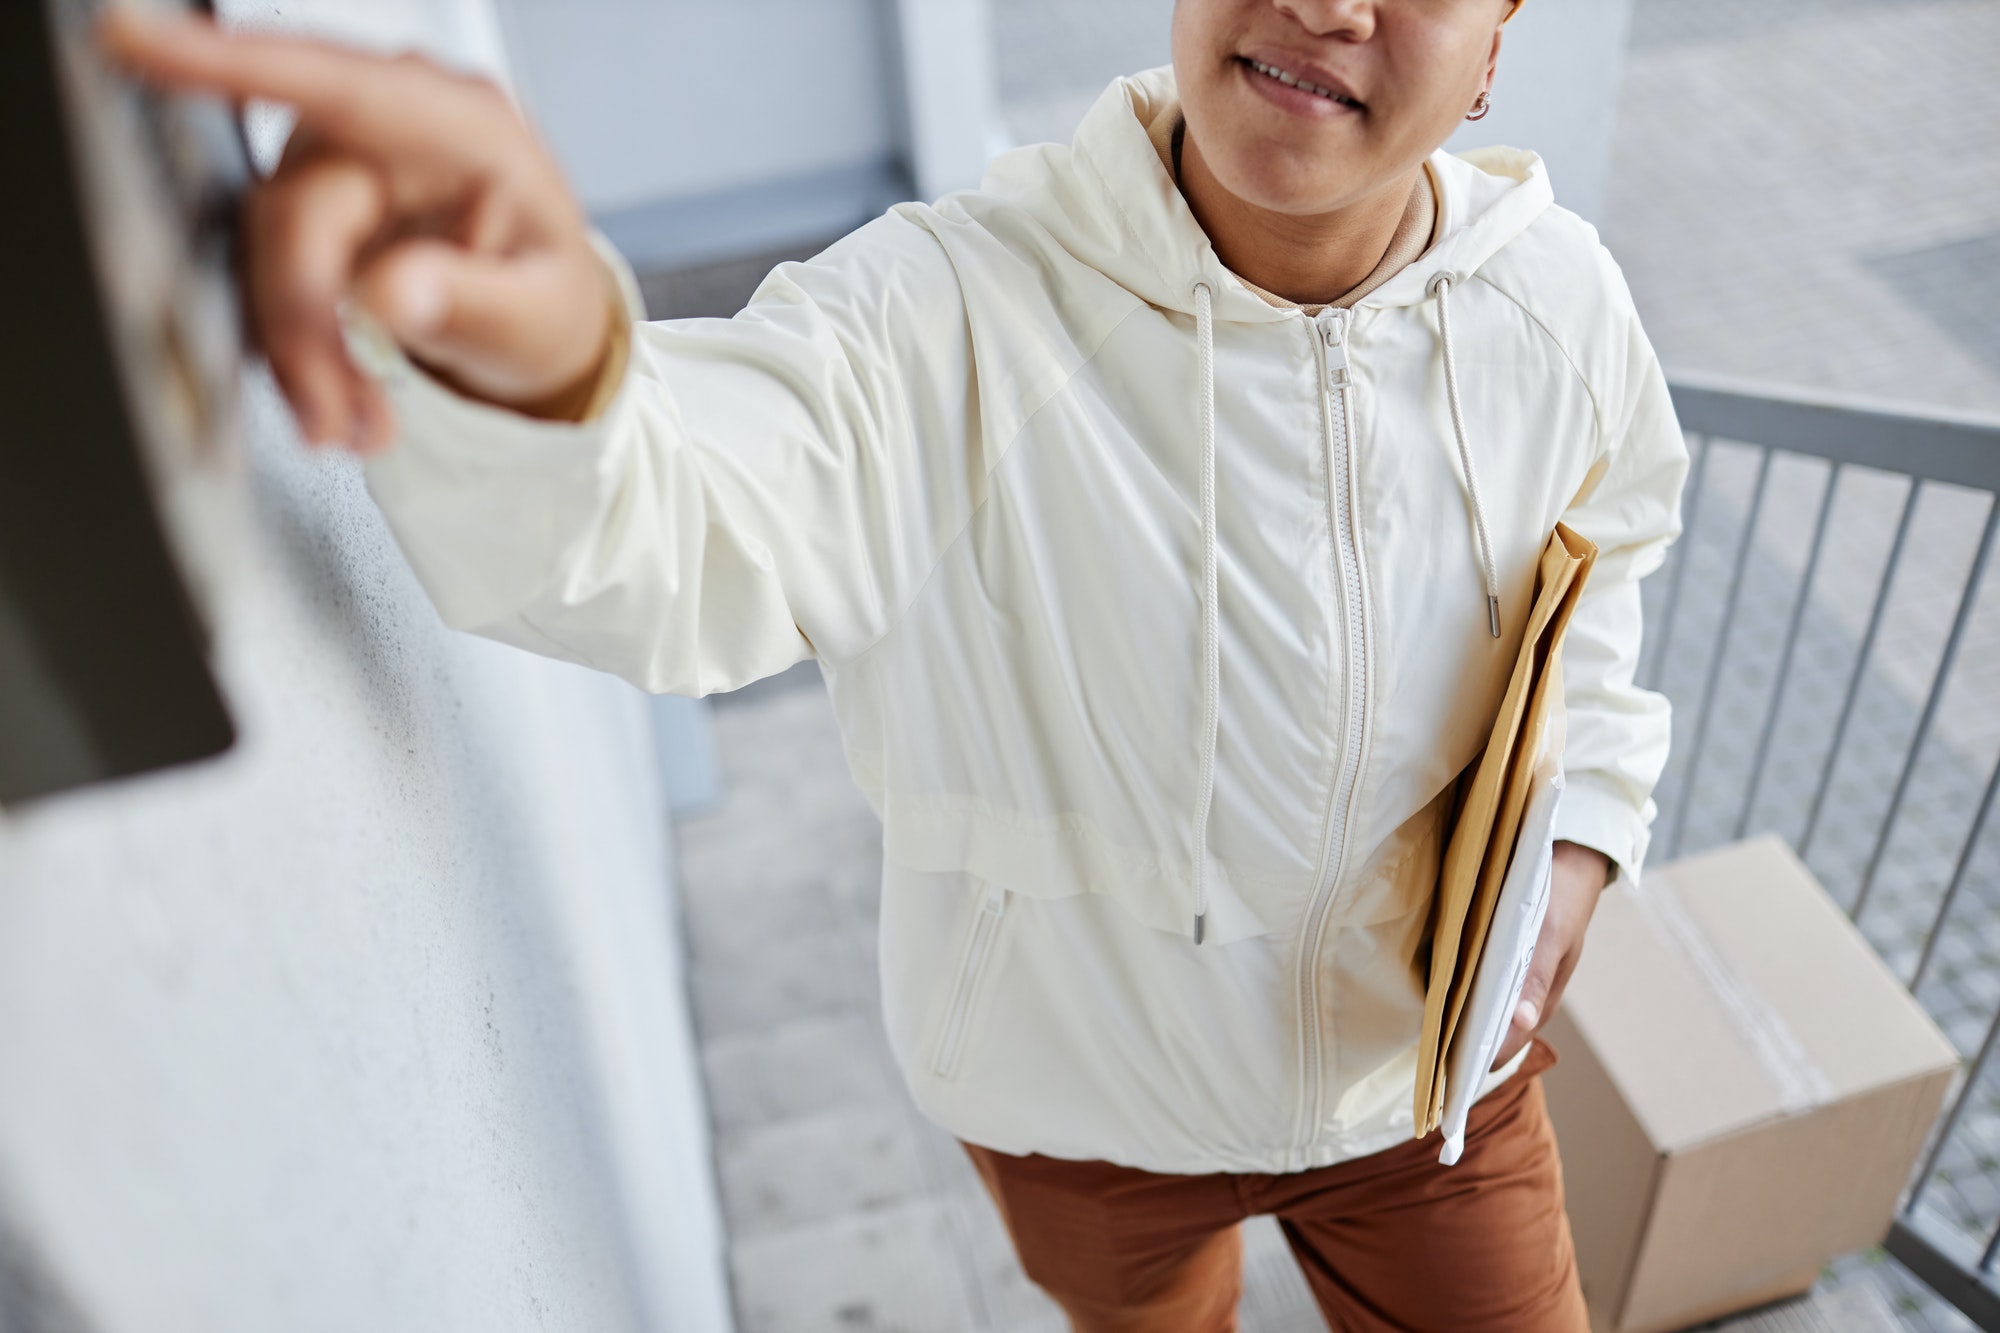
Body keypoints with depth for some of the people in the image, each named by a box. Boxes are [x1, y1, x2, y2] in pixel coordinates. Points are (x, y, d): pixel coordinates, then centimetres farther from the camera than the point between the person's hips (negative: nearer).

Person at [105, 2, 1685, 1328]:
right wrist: (539, 366, -69)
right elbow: (657, 537, -46)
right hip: (1082, 1082, -1)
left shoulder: (1559, 309, -15)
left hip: (1426, 1063, 2)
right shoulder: (950, 318, -29)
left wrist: (1569, 840, -11)